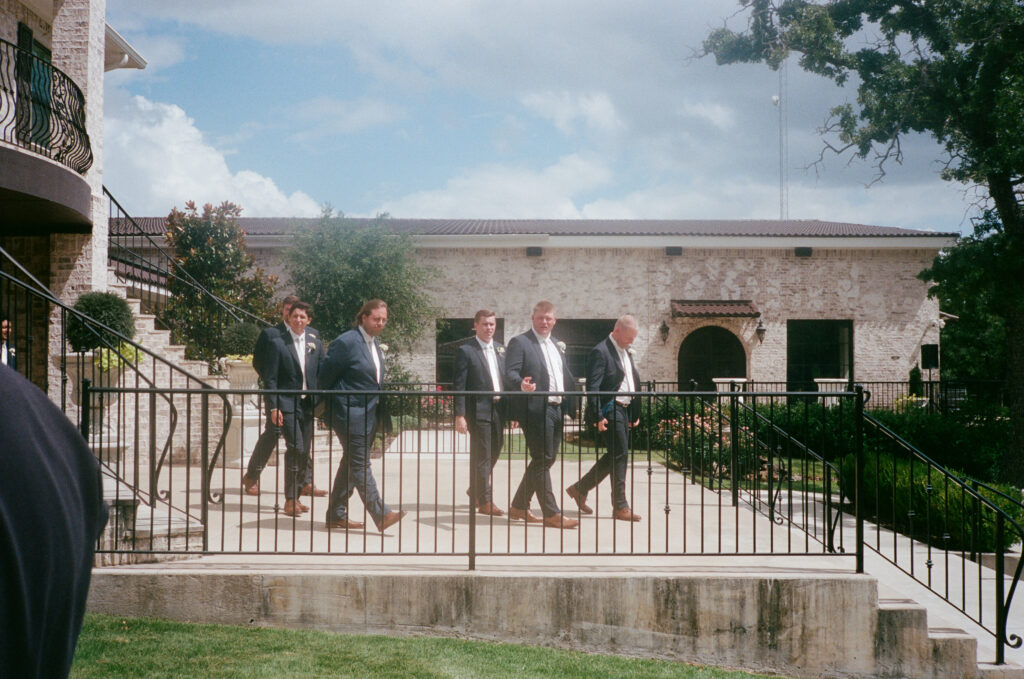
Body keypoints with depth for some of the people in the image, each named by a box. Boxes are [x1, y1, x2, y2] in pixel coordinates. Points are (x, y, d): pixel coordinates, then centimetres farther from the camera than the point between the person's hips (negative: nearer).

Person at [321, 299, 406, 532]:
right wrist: (333, 403, 1)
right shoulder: (345, 342, -13)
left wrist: (380, 408, 15)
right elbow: (326, 377, -9)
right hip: (350, 413, -9)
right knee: (360, 464, -9)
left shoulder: (376, 345, 14)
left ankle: (336, 515, 20)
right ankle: (381, 515, -13)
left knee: (351, 463, 12)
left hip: (370, 414, 9)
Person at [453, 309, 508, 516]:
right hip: (478, 411, -6)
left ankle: (475, 492, 32)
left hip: (498, 409, 6)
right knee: (482, 456, -3)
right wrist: (459, 415, -14)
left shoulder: (501, 349, 13)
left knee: (493, 453, 13)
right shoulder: (466, 351, -6)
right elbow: (459, 385, -9)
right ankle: (484, 501, 3)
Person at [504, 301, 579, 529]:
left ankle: (519, 506, 22)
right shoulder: (519, 342, -3)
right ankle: (551, 514, -2)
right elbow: (510, 373, -13)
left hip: (557, 409, 8)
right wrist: (522, 384, -34)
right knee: (542, 461, -5)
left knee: (546, 460, 12)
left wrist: (571, 401, 11)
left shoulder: (557, 346, 21)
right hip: (536, 410, -8)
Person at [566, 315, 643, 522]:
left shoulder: (626, 353, 17)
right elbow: (592, 387, -17)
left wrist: (635, 413, 18)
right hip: (610, 410, -9)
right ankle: (620, 506, 0)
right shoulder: (600, 352, -12)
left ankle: (580, 489, 26)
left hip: (624, 409, 9)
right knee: (619, 454, -7)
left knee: (613, 456, 13)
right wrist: (598, 416, -21)